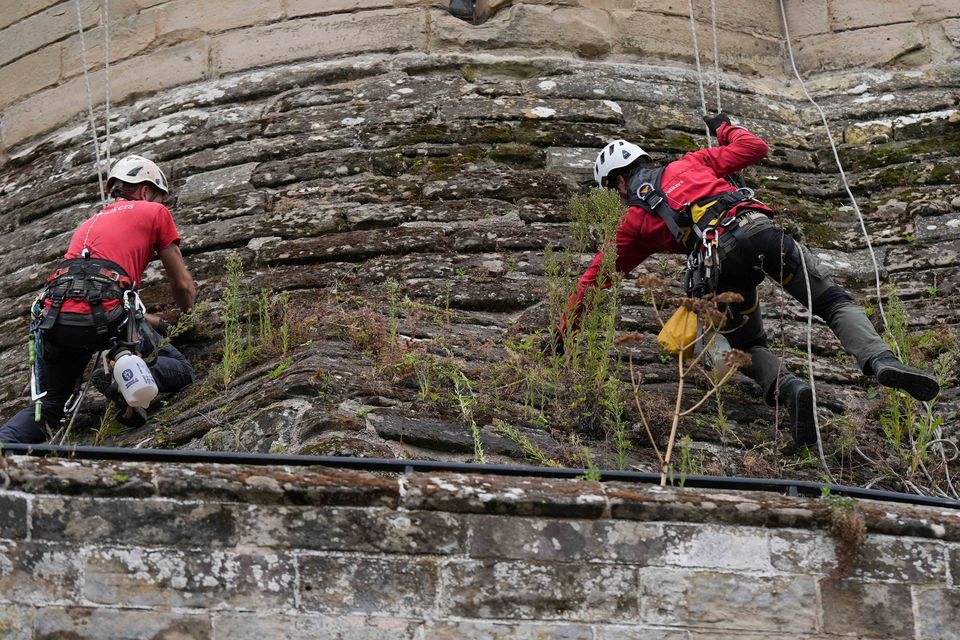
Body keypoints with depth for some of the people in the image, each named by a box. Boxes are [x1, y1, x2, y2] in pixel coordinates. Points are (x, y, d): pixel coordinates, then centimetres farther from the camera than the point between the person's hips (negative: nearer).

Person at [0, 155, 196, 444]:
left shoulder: (88, 224, 36)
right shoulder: (156, 213, 19)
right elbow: (183, 286, 22)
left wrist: (150, 320, 50)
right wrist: (185, 313, 44)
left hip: (54, 317, 5)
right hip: (104, 315, -5)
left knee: (47, 409, 20)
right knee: (180, 371, 14)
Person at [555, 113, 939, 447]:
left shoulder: (635, 221, 27)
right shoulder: (689, 164, 32)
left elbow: (595, 278, 31)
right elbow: (755, 148, 32)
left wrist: (564, 331, 39)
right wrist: (725, 128, 53)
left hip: (721, 259, -1)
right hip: (759, 228, 2)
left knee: (749, 348, 18)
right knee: (835, 304, 1)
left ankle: (787, 388, -14)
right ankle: (881, 361, -28)